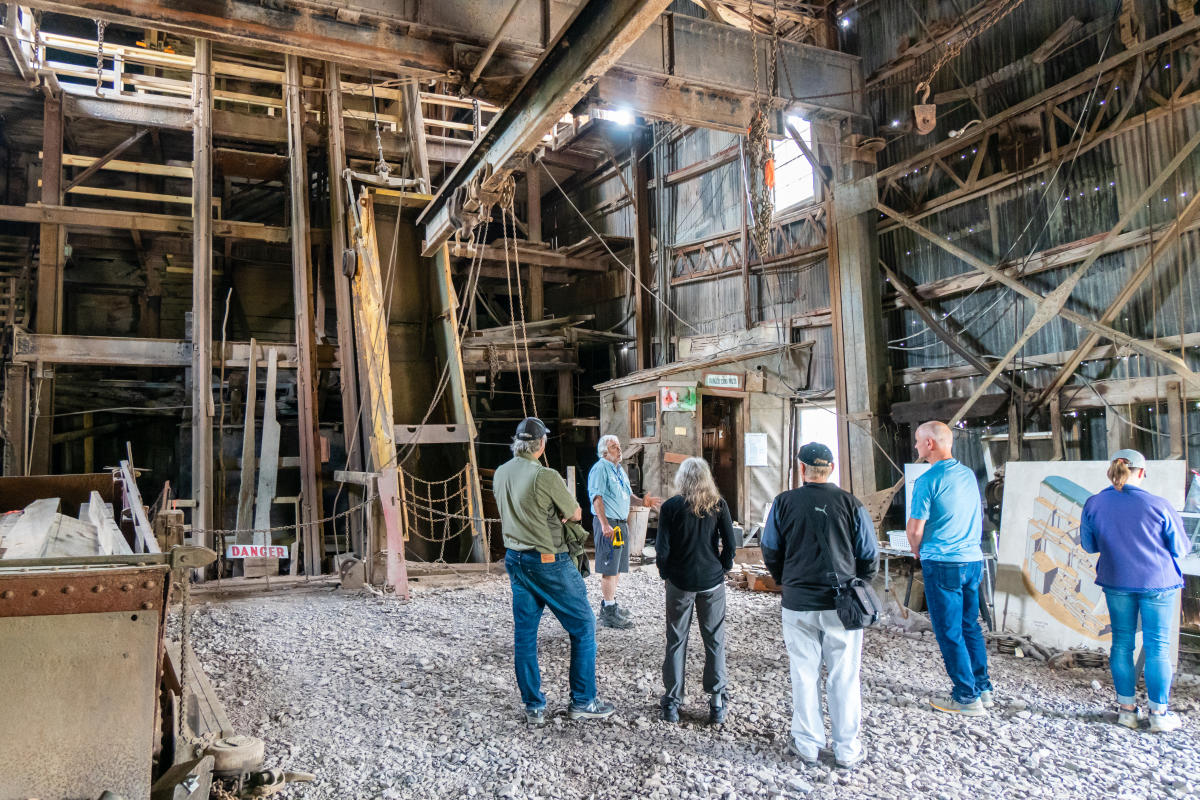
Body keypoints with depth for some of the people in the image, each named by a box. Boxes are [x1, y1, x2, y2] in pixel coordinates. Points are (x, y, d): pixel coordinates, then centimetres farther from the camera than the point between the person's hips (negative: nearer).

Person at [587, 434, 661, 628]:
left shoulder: (619, 469, 18)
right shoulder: (600, 468, -11)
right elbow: (597, 498, -18)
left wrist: (641, 501, 3)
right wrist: (605, 525, -26)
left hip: (621, 523, 9)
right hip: (608, 522, -9)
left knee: (617, 568, 15)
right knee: (609, 569, -6)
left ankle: (609, 606, 26)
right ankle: (609, 613, -1)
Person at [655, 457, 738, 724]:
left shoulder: (671, 507, -8)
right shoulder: (718, 505, -2)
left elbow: (662, 549, -9)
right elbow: (730, 544, -3)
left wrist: (665, 573, 8)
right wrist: (723, 567, 13)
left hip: (680, 582, -1)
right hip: (713, 581, 2)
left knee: (676, 641, 9)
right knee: (715, 641, 11)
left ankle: (672, 703, 15)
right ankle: (717, 704, 15)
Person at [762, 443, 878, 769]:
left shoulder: (783, 503, -3)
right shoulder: (851, 504, -5)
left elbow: (770, 553, 4)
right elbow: (870, 558, 1)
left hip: (798, 604, 1)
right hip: (841, 604, 0)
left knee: (804, 675, 12)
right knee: (843, 677, 10)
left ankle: (807, 744, 23)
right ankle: (847, 749, 19)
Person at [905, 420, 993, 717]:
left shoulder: (928, 481, -15)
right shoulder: (968, 474, 7)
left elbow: (915, 529, -12)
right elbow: (978, 516, 18)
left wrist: (918, 553, 7)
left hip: (943, 565, -7)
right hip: (973, 559, 7)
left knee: (949, 633, 2)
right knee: (971, 626, 17)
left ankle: (967, 698, 8)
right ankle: (984, 689, 24)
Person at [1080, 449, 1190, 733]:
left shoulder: (1093, 504, -8)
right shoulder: (1158, 505, -16)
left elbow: (1089, 545, 4)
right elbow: (1180, 548, -5)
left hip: (1117, 583, 2)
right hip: (1159, 582, -2)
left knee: (1122, 643, 12)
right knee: (1157, 646, 7)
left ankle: (1127, 709, 18)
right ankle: (1159, 713, 14)